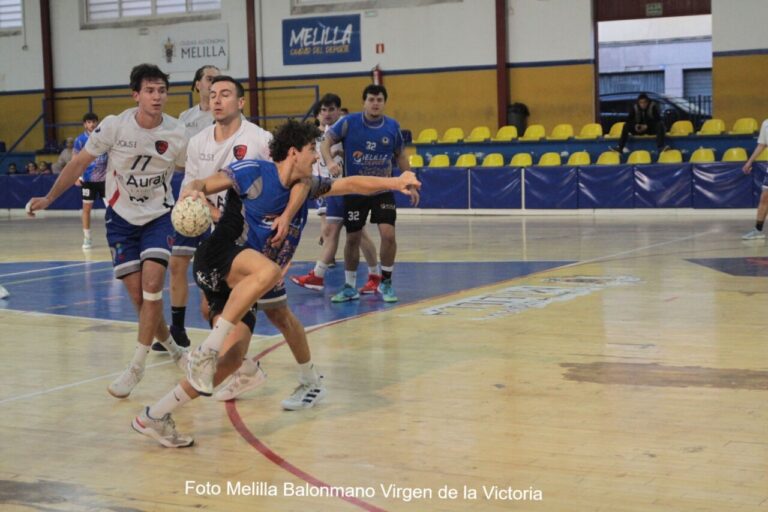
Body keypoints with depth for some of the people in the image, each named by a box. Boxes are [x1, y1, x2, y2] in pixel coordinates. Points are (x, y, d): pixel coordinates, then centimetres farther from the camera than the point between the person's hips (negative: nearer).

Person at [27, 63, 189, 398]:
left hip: (159, 216, 0)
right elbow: (79, 163, -3)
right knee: (137, 295, -1)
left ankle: (136, 368, -8)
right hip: (121, 217, 1)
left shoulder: (177, 135, -12)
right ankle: (171, 347, 24)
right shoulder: (115, 126, -15)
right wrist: (48, 198, -4)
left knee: (151, 286, -17)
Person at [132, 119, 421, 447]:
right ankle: (206, 350, -32)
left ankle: (154, 417, -2)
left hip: (241, 288, 7)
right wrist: (192, 192, -30)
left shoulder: (306, 186, 15)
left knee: (232, 356, -12)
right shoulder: (253, 172, -5)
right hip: (217, 261, -7)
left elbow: (350, 185, 20)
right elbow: (202, 185, -8)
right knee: (268, 270, -38)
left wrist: (393, 183, 12)